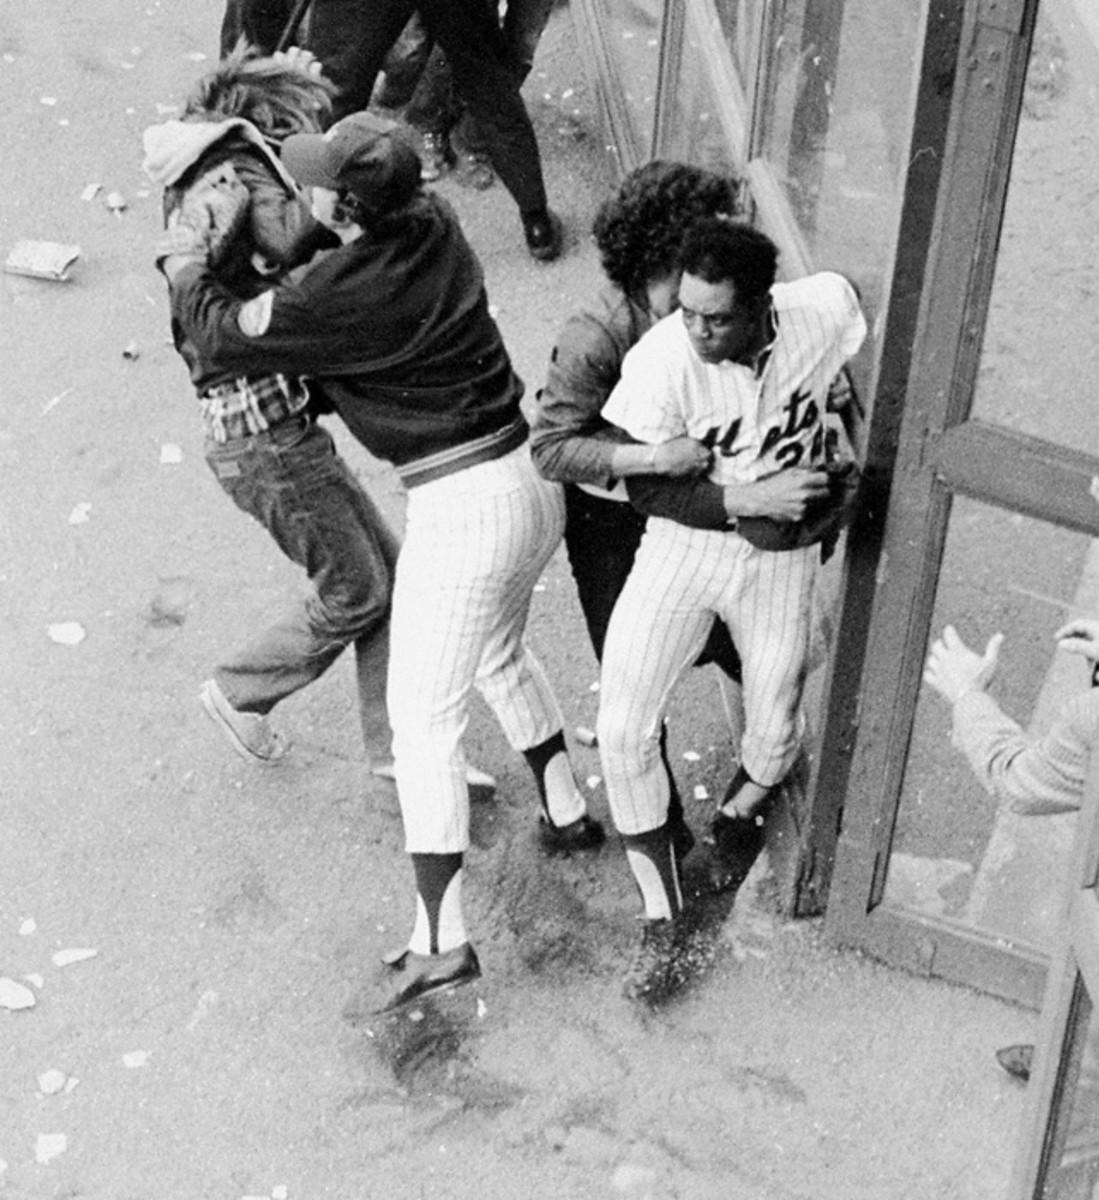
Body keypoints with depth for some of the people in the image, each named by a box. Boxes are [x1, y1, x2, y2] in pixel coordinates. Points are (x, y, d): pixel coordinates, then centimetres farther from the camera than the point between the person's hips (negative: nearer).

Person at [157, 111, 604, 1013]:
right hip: (534, 474, 9)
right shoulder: (435, 223, 0)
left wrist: (184, 272, 13)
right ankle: (567, 813, 46)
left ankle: (442, 940, 1)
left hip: (461, 511, -8)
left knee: (423, 721, 0)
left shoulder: (339, 297, -22)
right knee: (500, 653, 32)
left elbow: (224, 335, -6)